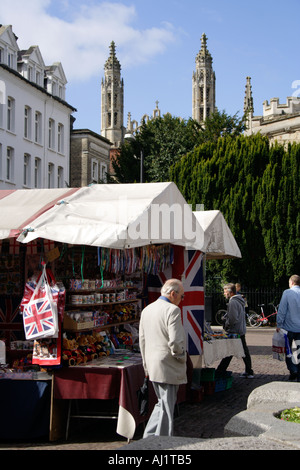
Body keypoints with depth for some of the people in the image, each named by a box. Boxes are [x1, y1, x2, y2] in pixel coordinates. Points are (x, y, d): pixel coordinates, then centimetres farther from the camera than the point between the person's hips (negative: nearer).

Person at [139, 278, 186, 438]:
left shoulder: (146, 310, 10)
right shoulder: (172, 310, -15)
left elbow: (142, 340, 15)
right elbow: (175, 342, -22)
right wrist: (182, 359, -4)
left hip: (153, 366, 8)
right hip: (168, 368, -8)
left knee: (162, 403, 21)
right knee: (166, 408, 2)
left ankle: (149, 438, 21)